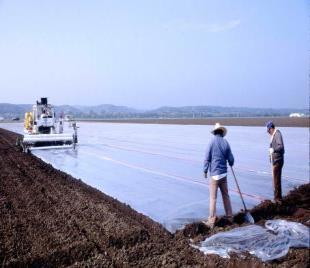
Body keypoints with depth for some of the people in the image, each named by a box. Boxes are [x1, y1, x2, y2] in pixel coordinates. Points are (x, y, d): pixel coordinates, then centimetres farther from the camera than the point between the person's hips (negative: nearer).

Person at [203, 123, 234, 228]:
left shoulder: (212, 142, -8)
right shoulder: (226, 142, 3)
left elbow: (207, 158, -9)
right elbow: (231, 159, 7)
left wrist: (205, 171, 2)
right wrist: (231, 164, 30)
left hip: (214, 173, -4)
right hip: (224, 173, 4)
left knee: (213, 198, -2)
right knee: (226, 196, 16)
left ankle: (211, 221, 0)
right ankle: (229, 217, 25)